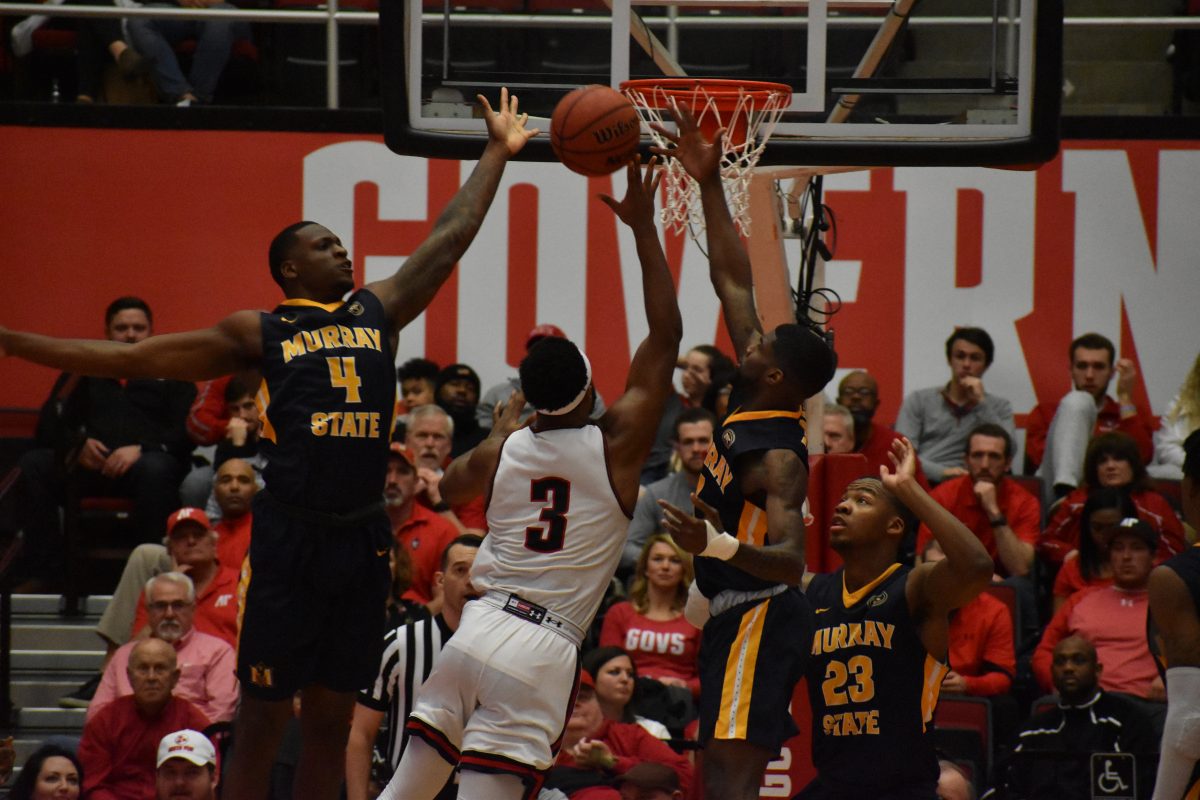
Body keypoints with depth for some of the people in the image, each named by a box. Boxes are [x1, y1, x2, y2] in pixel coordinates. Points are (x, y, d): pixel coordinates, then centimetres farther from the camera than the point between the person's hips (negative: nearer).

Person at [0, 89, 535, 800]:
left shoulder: (378, 311, 13)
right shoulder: (259, 334, 3)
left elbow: (450, 239, 19)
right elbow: (131, 358, 4)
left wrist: (498, 154, 21)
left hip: (363, 539, 4)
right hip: (290, 538, -4)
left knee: (333, 715, 9)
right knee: (264, 718, -1)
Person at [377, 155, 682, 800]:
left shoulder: (501, 451, 10)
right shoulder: (615, 446, -2)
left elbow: (449, 487, 35)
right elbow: (666, 335, 3)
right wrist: (644, 228, 7)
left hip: (479, 628, 5)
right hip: (545, 651, -5)